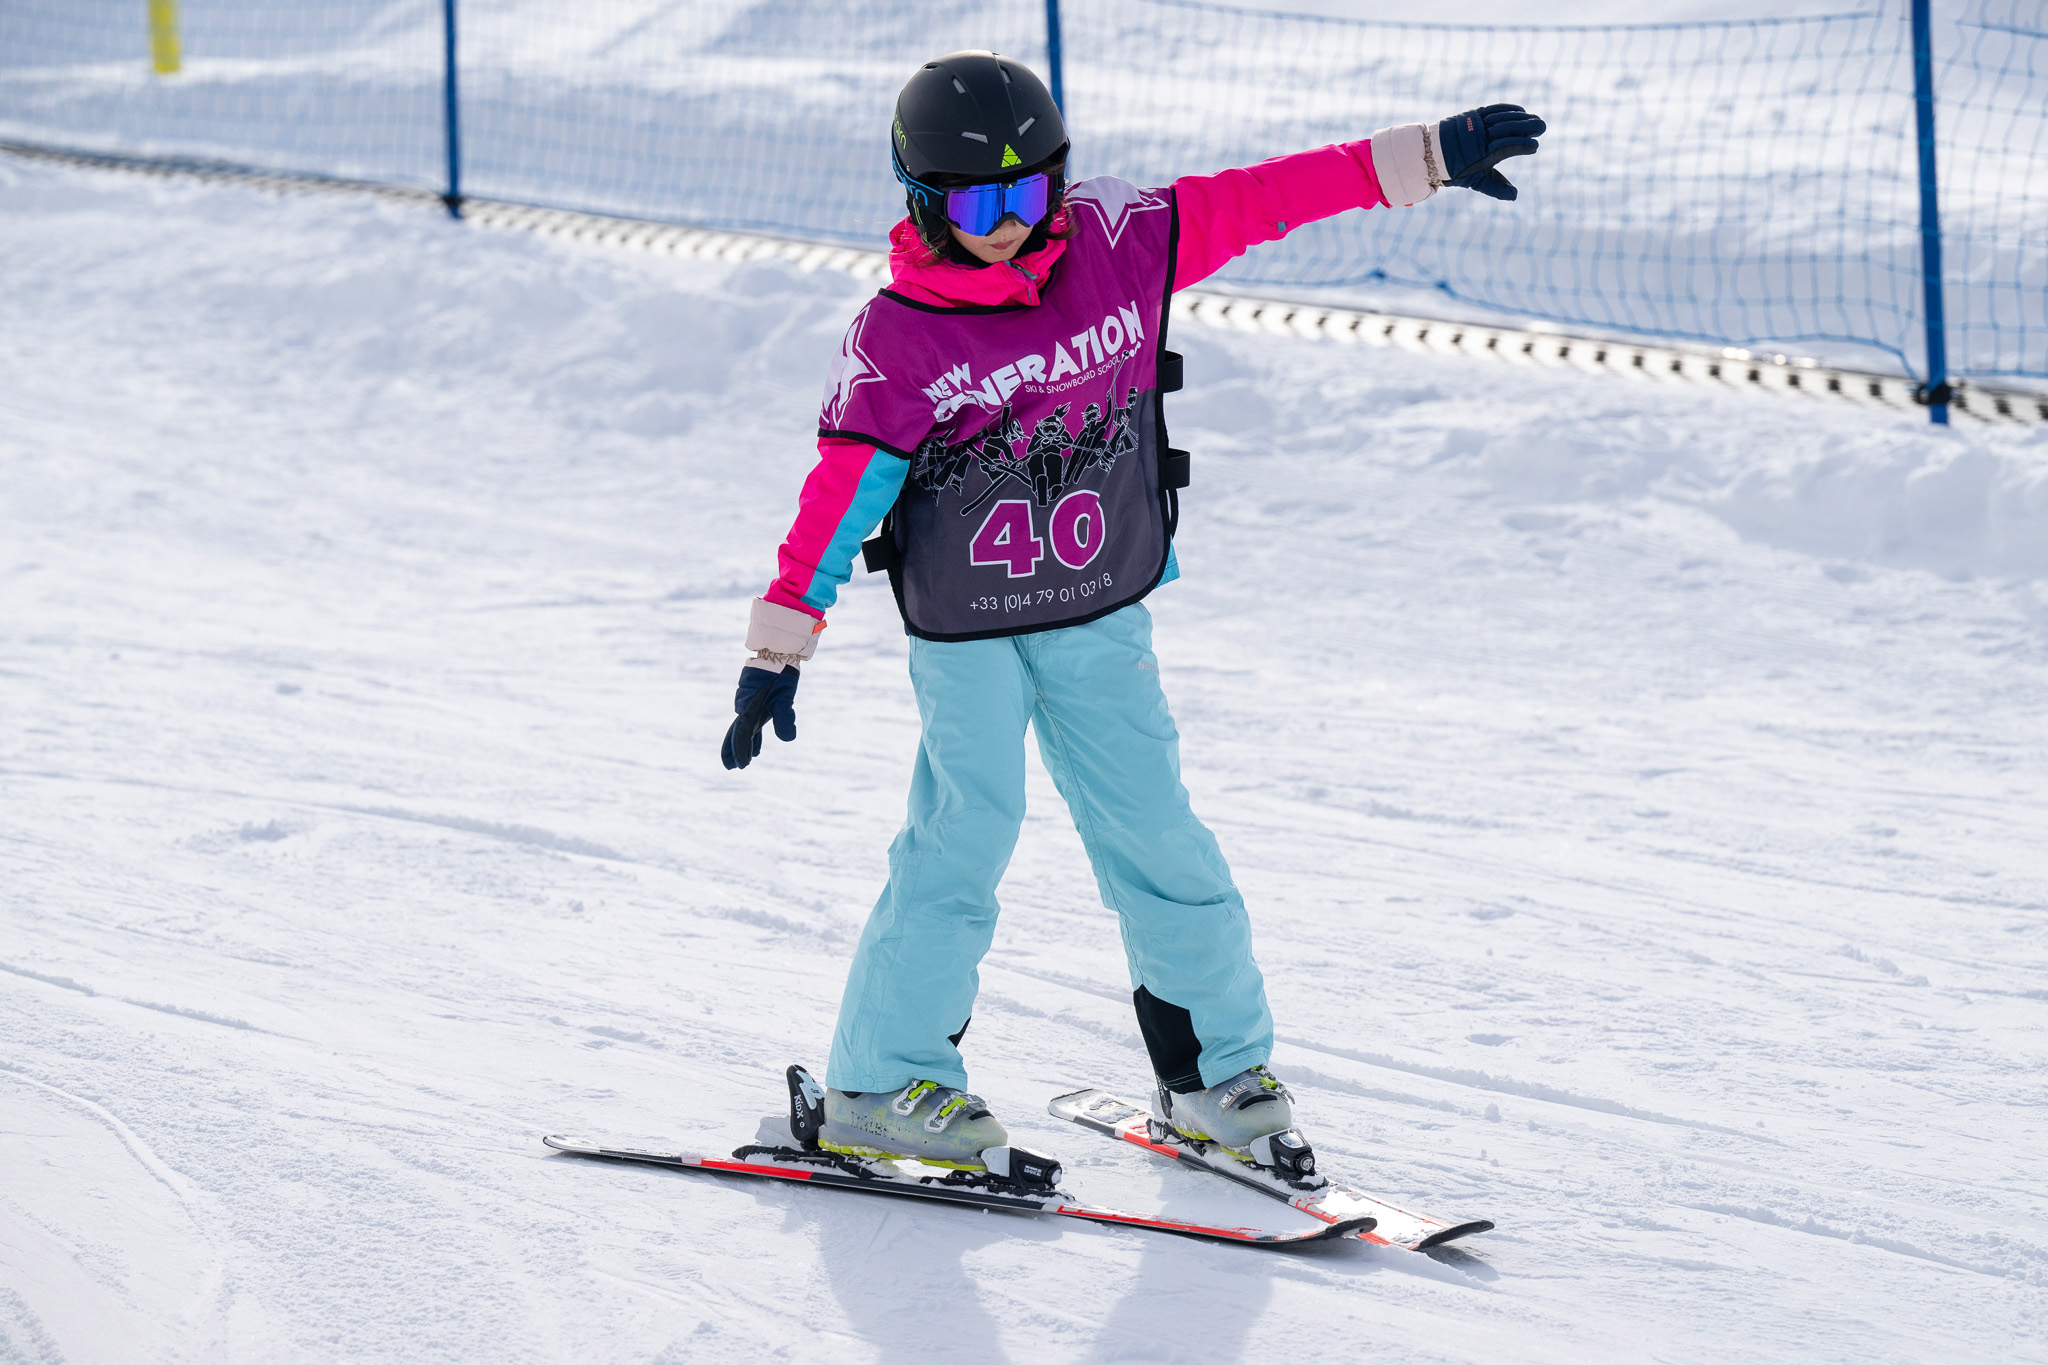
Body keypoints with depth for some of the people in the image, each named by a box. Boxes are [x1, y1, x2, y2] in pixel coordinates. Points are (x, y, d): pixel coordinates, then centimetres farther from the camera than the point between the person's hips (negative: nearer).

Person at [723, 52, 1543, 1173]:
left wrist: (1423, 157, -4)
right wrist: (779, 647, -17)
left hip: (1101, 620, 3)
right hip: (966, 630, -3)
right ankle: (878, 1084, 5)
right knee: (965, 838, -7)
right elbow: (837, 499, -14)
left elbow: (1260, 200, -2)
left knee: (1149, 830, 5)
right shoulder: (897, 341, -13)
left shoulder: (1118, 247, -5)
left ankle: (1214, 1066, 18)